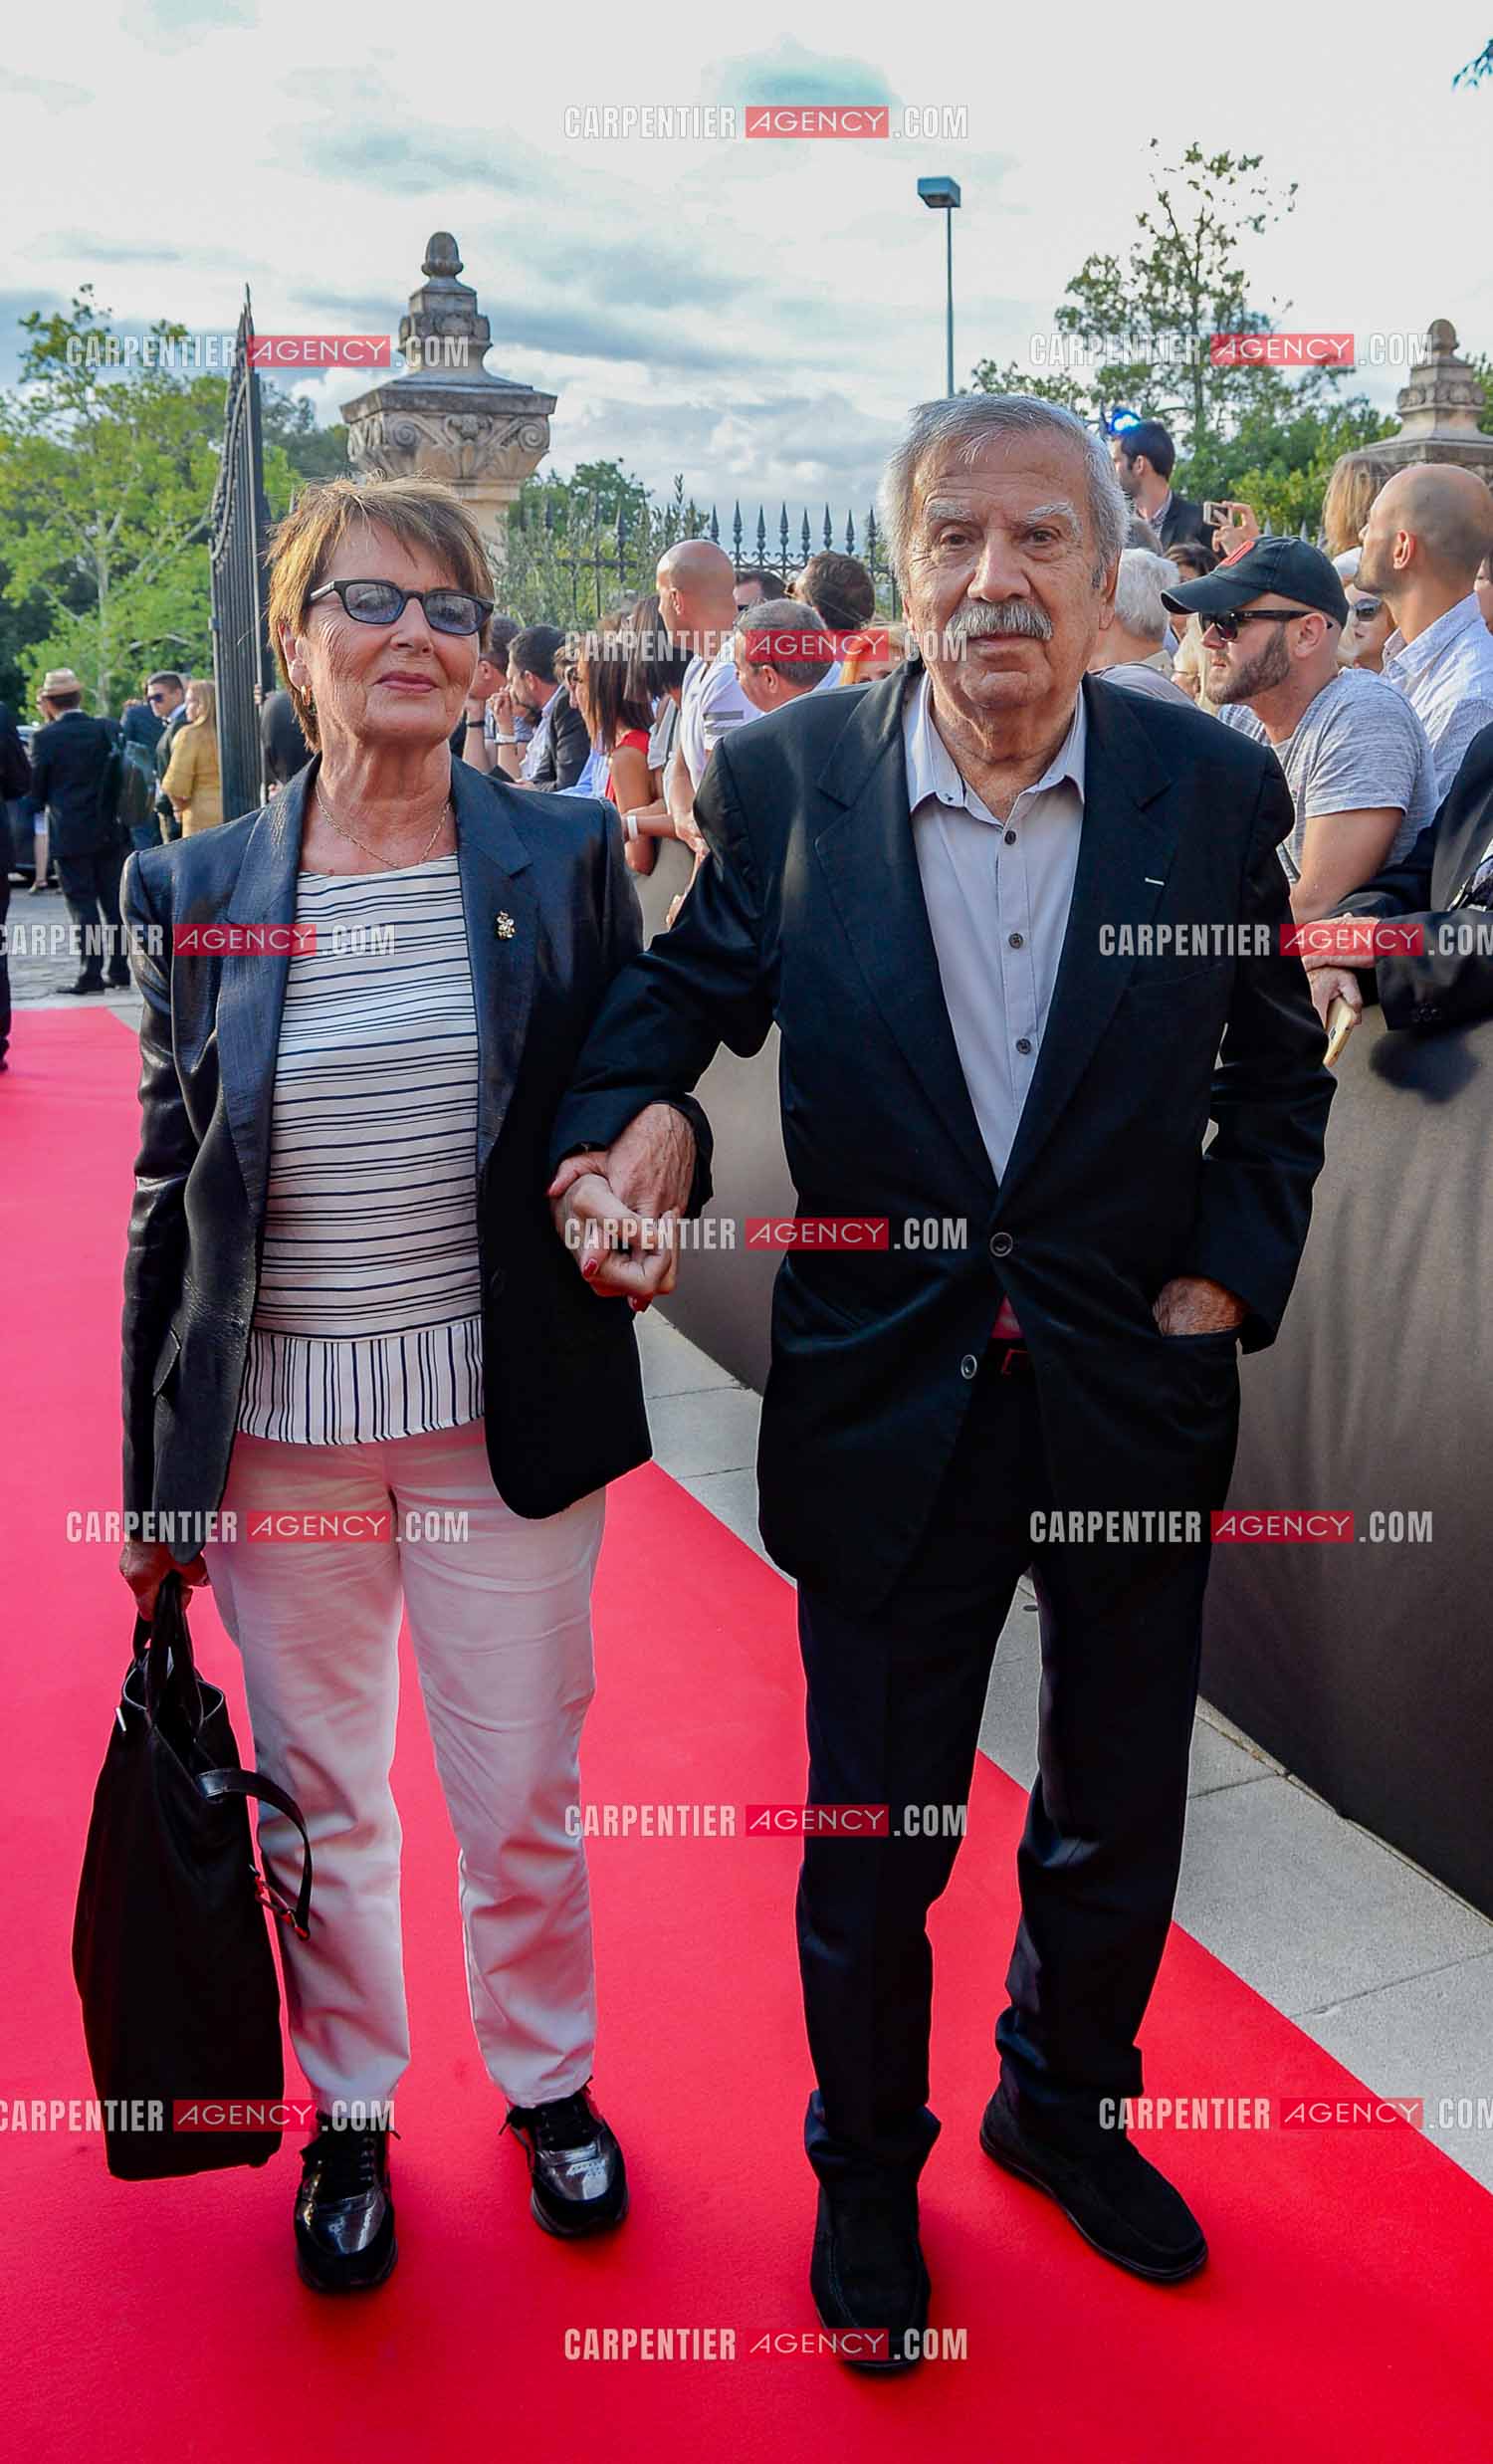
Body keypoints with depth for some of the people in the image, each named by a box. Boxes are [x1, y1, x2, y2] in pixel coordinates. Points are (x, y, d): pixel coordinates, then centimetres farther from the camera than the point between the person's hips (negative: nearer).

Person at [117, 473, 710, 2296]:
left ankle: (546, 2074, 41)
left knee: (522, 1794, 13)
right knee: (314, 1798, 16)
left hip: (503, 1411, -1)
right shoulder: (197, 890, 1)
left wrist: (646, 1164, -17)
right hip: (275, 1427, 1)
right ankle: (349, 2107, 40)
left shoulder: (565, 859, -1)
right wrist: (153, 1486, 5)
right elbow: (167, 1193, 4)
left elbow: (641, 1102, 8)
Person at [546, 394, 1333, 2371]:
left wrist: (1233, 1271, -4)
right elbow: (679, 1001, 5)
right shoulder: (784, 779, -8)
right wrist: (603, 1147, -13)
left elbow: (1280, 1068, 6)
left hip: (1136, 1394, 2)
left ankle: (1067, 2103, 51)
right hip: (889, 1396, -1)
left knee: (1118, 1817, 21)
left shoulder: (1217, 786, -6)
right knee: (872, 1836, 14)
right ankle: (868, 2165, 43)